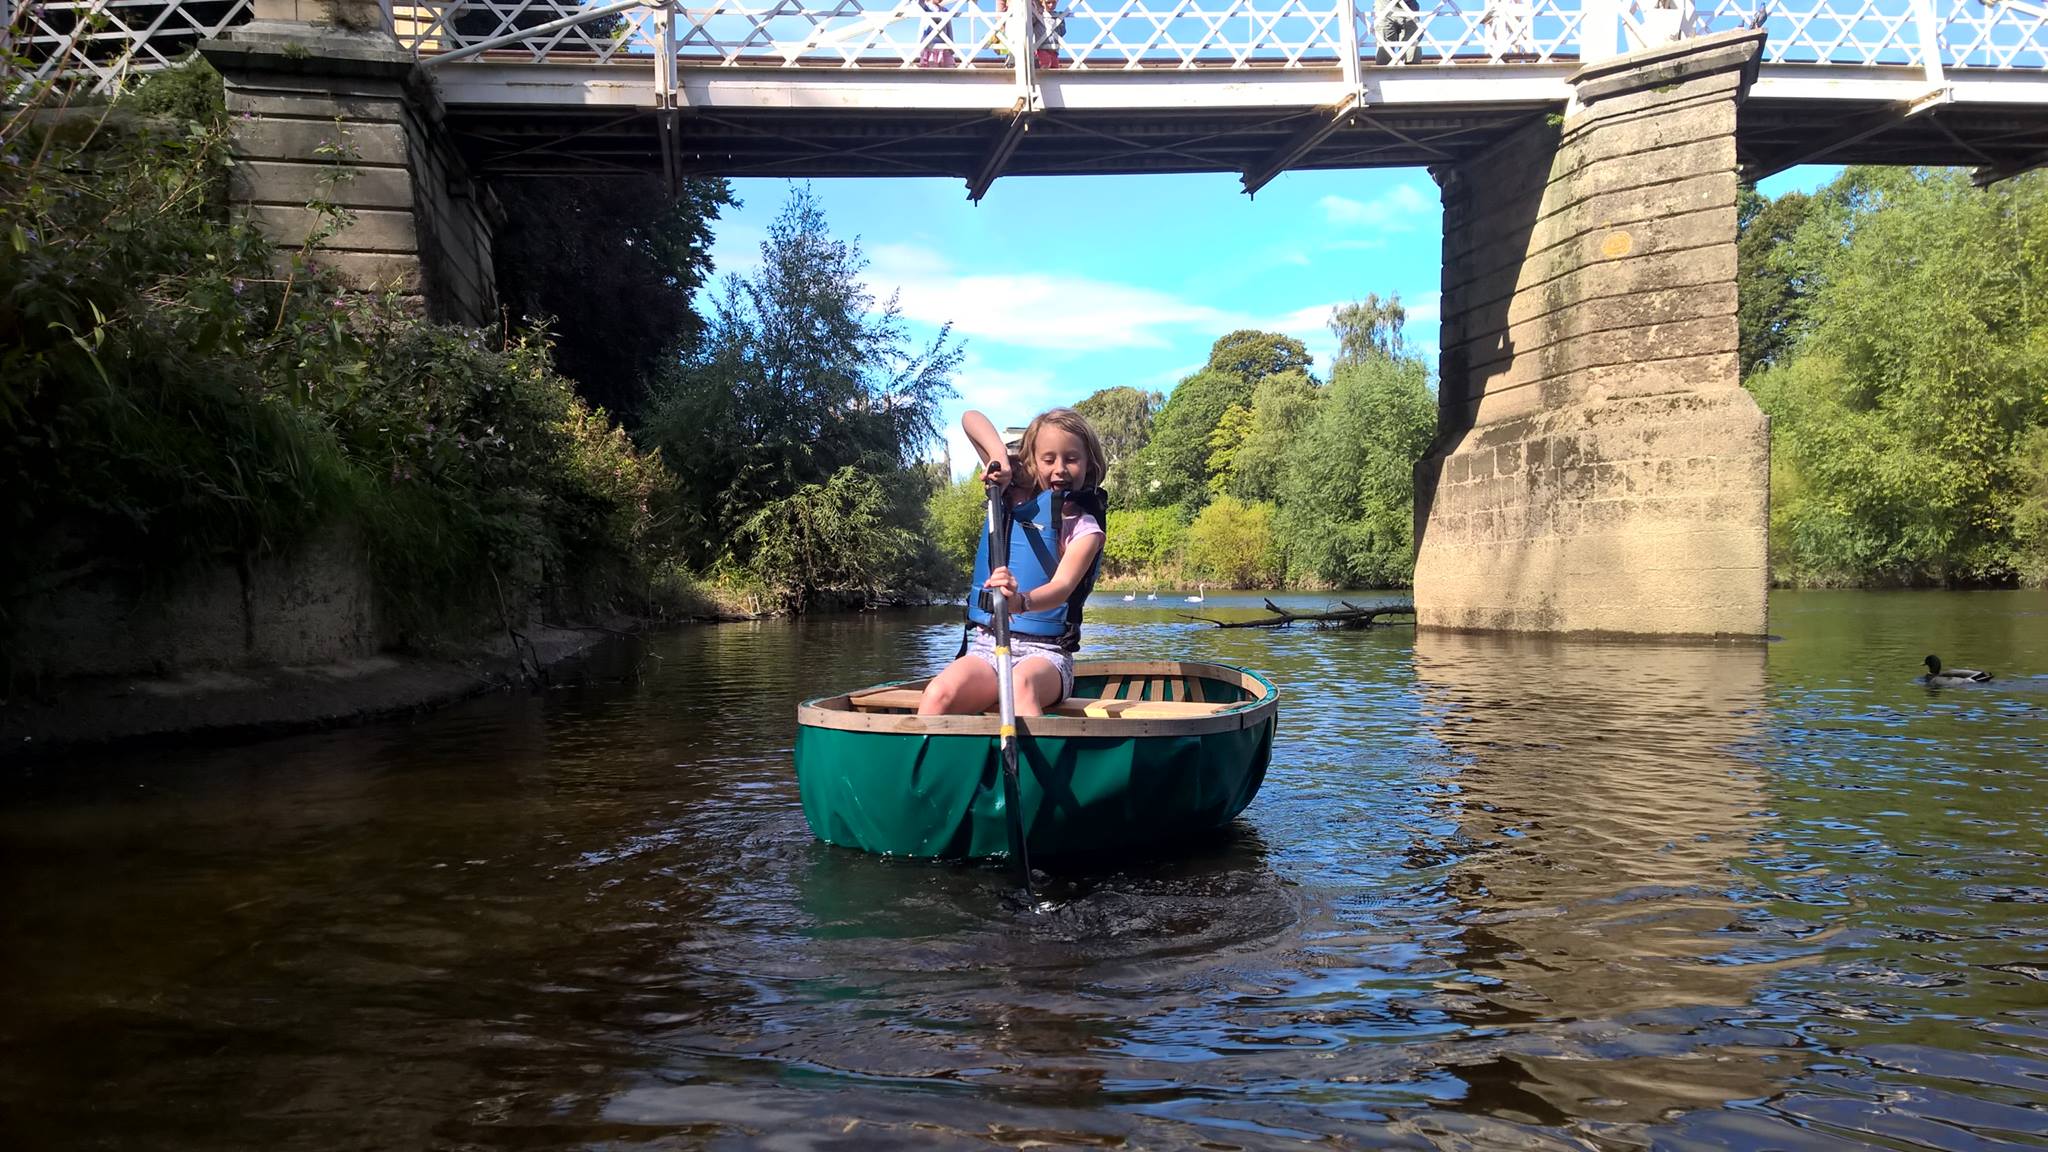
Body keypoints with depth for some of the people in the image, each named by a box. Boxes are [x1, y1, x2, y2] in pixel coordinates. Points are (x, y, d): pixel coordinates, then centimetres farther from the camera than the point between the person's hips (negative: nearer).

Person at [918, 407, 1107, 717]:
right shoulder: (1013, 494, 12)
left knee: (1021, 683, -40)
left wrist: (1020, 601, -42)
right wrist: (999, 456, -7)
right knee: (939, 694, -31)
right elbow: (971, 418, 14)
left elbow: (1062, 586, -20)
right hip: (985, 646, 3)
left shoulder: (1084, 528, 1)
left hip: (1044, 653, -3)